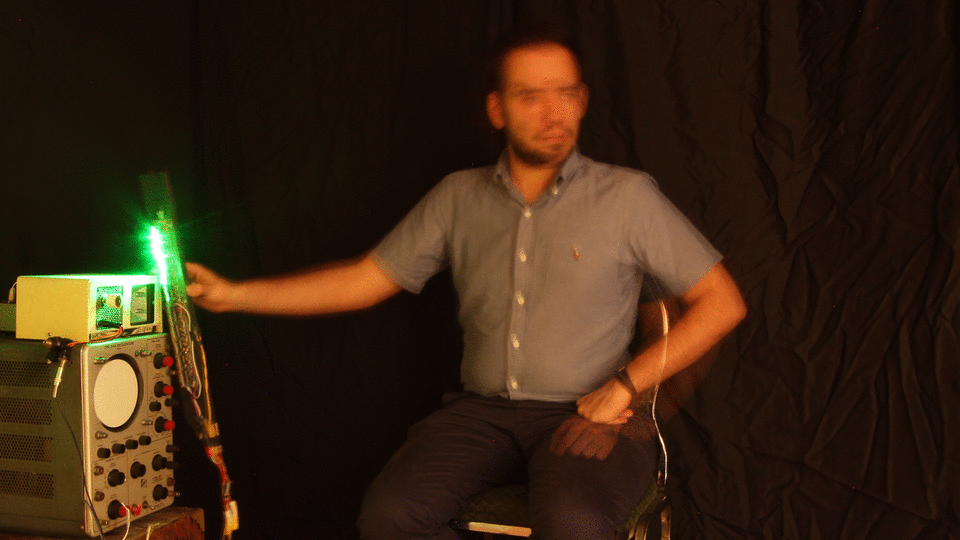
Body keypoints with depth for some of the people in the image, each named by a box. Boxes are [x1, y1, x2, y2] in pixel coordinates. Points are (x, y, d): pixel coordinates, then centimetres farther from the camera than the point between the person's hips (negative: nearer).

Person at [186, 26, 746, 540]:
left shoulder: (627, 195, 0)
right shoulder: (459, 197, 10)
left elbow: (723, 302, 1)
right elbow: (366, 280, 11)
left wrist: (625, 385, -8)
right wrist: (235, 294, 4)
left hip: (588, 414, -3)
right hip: (483, 411, 3)